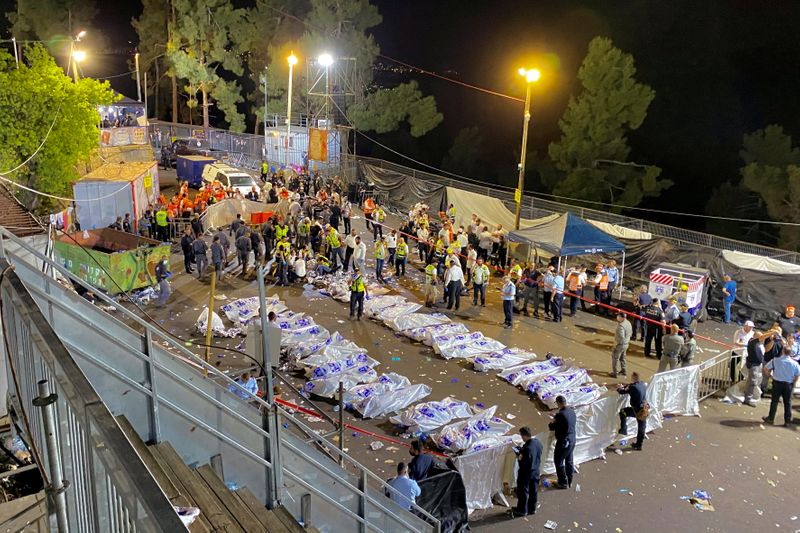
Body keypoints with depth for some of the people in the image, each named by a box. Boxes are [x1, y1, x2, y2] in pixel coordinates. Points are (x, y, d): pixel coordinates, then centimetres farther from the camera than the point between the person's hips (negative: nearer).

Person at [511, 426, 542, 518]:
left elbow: (524, 463, -29)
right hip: (536, 471, 8)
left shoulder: (527, 448, -32)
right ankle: (532, 509, 33)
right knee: (534, 491, 19)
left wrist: (519, 457, -12)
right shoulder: (538, 442, -5)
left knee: (523, 491, 10)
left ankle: (522, 510, 23)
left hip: (526, 473, -8)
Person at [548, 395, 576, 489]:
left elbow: (552, 428, -15)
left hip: (563, 442, -8)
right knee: (569, 461, 20)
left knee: (558, 461, 7)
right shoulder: (572, 411, 0)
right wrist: (556, 417, 19)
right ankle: (569, 481, 31)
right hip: (572, 440, 8)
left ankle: (563, 483, 14)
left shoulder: (560, 414, -25)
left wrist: (552, 422, 5)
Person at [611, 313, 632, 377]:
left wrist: (616, 343, -19)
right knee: (622, 358, 25)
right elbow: (631, 333, 13)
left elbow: (621, 337, -32)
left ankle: (614, 373, 13)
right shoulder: (628, 323, 1)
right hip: (626, 344, 9)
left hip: (620, 344, -9)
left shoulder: (621, 325, -29)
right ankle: (624, 371, 36)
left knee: (615, 358, 6)